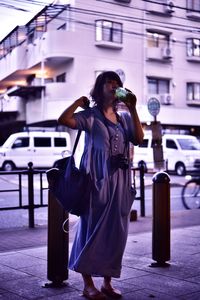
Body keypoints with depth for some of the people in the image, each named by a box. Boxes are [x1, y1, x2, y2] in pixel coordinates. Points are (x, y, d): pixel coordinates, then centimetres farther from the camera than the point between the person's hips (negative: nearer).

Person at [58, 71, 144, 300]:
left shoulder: (123, 117, 16)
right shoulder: (91, 115, 0)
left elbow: (138, 139, 1)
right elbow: (63, 120, -17)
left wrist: (133, 109, -1)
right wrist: (80, 101, -6)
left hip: (120, 180, 6)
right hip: (97, 179, -5)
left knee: (116, 231, 7)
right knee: (93, 228, -1)